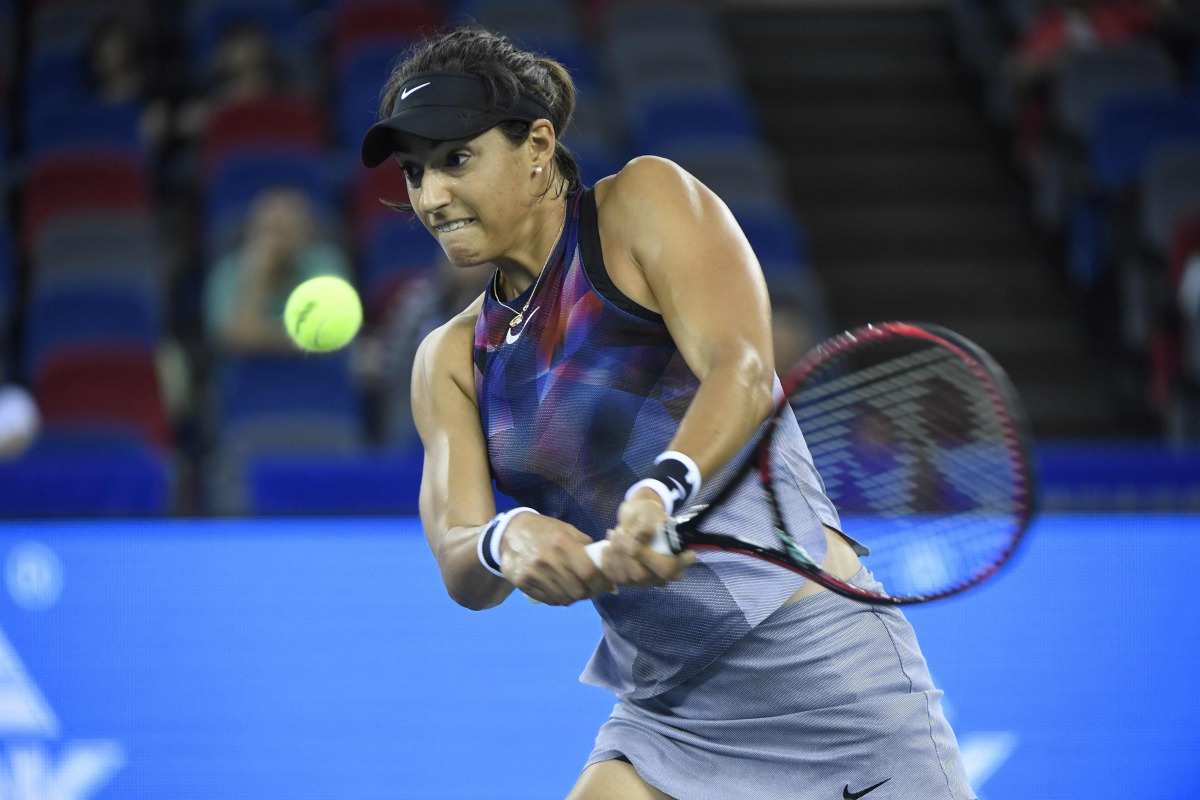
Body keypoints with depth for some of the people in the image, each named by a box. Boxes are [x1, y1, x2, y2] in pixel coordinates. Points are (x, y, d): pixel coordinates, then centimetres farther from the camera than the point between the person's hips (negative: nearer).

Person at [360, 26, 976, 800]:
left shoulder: (646, 200, -3)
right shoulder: (453, 359, 11)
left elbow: (744, 371, -19)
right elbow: (462, 571, 0)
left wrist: (663, 490, -39)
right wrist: (504, 541, -24)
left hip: (817, 663, -5)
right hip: (663, 706, 5)